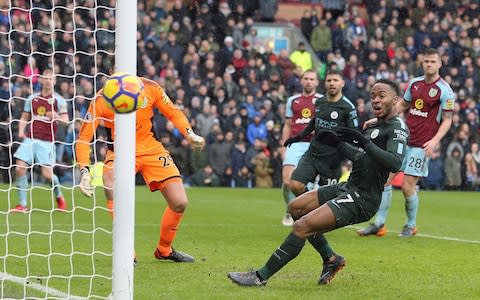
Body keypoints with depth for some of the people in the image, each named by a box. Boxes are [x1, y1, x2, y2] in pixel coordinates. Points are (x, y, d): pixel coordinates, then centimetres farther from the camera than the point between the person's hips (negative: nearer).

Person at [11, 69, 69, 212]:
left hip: (47, 142, -4)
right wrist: (21, 130, 2)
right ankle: (22, 204, 0)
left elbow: (66, 120, -5)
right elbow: (24, 118, 21)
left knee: (47, 174, -9)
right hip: (30, 139, 4)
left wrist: (56, 117, -26)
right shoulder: (32, 98, 13)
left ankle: (59, 197, 22)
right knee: (20, 168, -9)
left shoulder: (58, 100, 2)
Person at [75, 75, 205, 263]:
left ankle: (164, 250, 25)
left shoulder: (150, 88, -13)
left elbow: (173, 113, 3)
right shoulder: (101, 100, -21)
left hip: (151, 149, 3)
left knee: (180, 203, -5)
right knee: (110, 184, -35)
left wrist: (189, 134, -14)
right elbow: (83, 138, -19)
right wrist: (85, 171, -31)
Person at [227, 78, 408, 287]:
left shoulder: (397, 127, -12)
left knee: (302, 225, -18)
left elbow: (395, 164, -29)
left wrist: (365, 142, -32)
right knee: (296, 207, 17)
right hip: (349, 188, 11)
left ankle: (261, 276, -11)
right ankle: (330, 258, 18)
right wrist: (338, 143, 18)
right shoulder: (377, 126, 16)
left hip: (362, 199, -11)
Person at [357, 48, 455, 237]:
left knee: (407, 186, -7)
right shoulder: (414, 83, 9)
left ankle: (411, 225, 15)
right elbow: (402, 105, 23)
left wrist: (435, 140, -19)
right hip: (402, 139, 6)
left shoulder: (444, 90, -7)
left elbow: (447, 120, -6)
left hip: (421, 145, -6)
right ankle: (379, 224, 5)